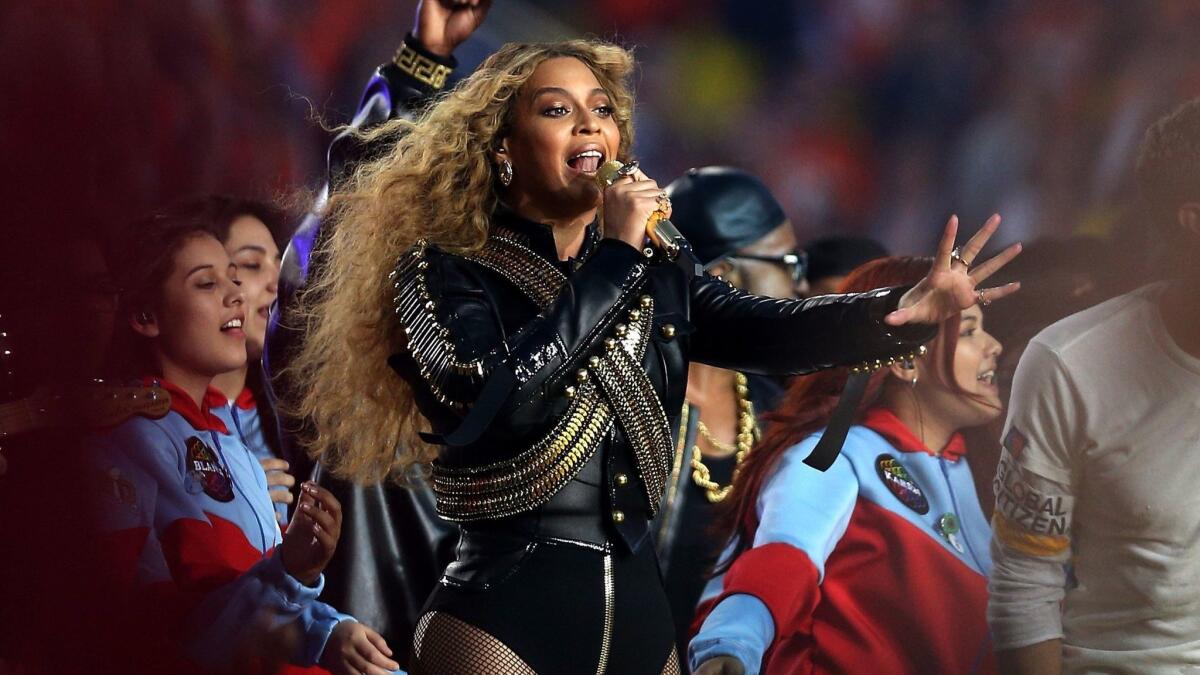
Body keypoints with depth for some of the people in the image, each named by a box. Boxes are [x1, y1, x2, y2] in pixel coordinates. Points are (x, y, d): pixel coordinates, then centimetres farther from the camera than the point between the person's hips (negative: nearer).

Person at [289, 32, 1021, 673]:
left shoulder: (658, 281, 12)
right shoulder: (444, 273, -3)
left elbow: (777, 330, -4)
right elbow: (485, 399, -22)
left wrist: (905, 310, -24)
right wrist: (614, 258, -16)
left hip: (640, 613, 5)